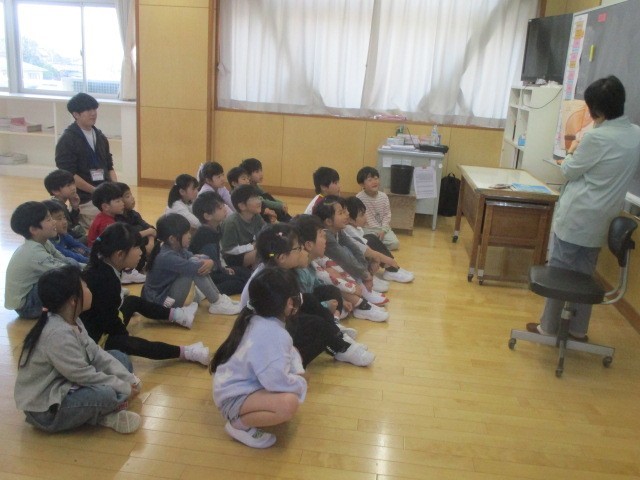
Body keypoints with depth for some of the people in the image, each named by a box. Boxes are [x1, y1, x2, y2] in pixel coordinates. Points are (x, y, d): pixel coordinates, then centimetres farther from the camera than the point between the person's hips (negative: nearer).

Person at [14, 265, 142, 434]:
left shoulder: (72, 321, 0)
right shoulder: (58, 334, -30)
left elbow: (95, 353, 2)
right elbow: (84, 375, -26)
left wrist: (129, 380, -7)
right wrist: (125, 388, -16)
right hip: (45, 409, -10)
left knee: (120, 358, 8)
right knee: (105, 394, -35)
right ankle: (104, 416, -1)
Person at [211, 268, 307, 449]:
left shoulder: (258, 318, 1)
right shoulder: (272, 334, -29)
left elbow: (288, 350, 15)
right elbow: (277, 380, -35)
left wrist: (298, 371, -3)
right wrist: (301, 384, -15)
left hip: (245, 382, 10)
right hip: (234, 398, -10)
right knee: (288, 403, -32)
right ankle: (239, 424, -10)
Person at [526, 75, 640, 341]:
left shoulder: (597, 137, -21)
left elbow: (570, 171, -8)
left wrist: (572, 152, 10)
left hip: (576, 216, -7)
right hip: (601, 218, 7)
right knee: (585, 274, 16)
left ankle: (549, 326, 17)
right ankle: (578, 329, 26)